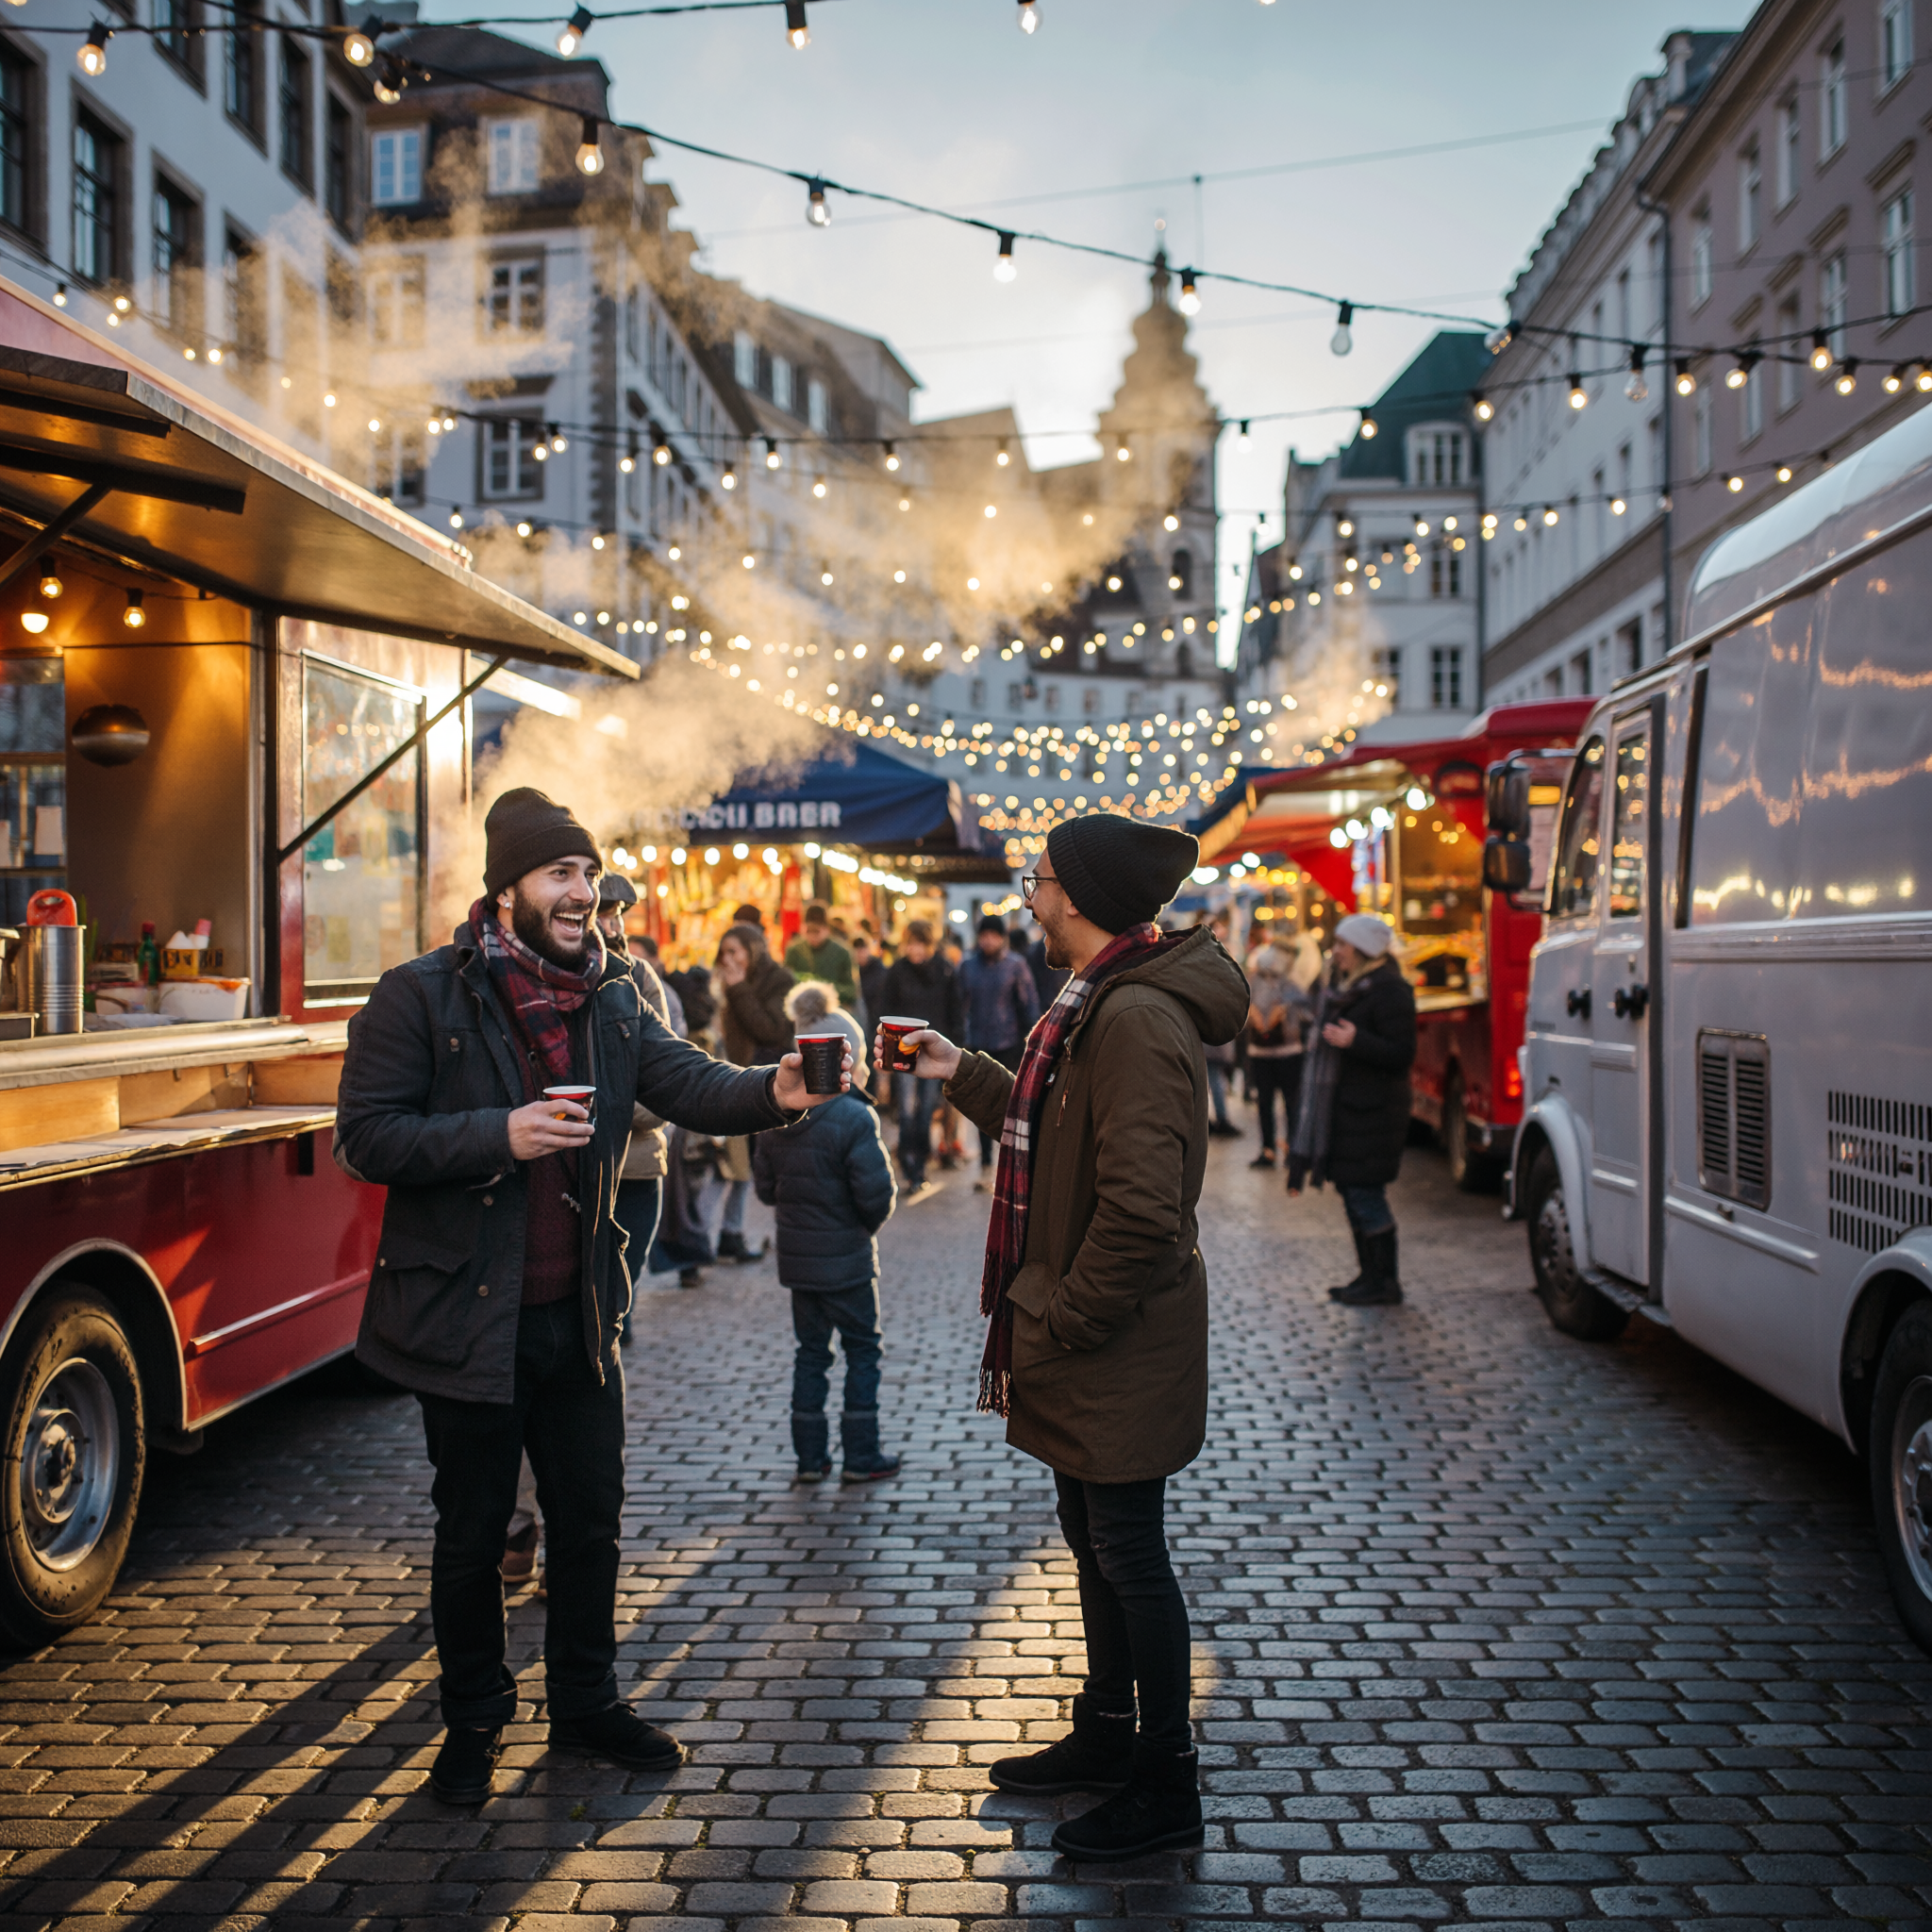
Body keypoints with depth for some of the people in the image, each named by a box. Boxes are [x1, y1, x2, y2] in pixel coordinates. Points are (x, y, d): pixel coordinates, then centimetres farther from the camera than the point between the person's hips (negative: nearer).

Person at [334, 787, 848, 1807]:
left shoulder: (612, 1001, 5)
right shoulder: (421, 996, -10)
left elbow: (690, 1084, -6)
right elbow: (364, 1137, -14)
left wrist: (771, 1090, -27)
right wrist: (499, 1136, -25)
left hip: (578, 1311, 5)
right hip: (465, 1313, -4)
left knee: (592, 1517, 14)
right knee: (472, 1530, 10)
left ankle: (585, 1699, 33)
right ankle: (473, 1720, 29)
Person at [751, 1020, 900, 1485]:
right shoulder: (854, 1118, -18)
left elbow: (765, 1188, 8)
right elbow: (875, 1193, -19)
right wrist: (871, 1224, 1)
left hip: (796, 1256, 6)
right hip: (846, 1259, -6)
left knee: (811, 1350, 15)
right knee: (863, 1350, 9)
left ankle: (810, 1456, 18)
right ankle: (860, 1456, 13)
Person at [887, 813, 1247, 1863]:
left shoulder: (1137, 1019, -25)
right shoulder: (1096, 1004, 10)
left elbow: (1140, 1208, -29)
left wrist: (1064, 1321, -21)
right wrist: (965, 1074, 20)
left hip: (1117, 1346, -10)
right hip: (1084, 1337, 10)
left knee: (1128, 1553, 2)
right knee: (1092, 1538, 21)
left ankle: (1165, 1787, 17)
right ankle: (1106, 1737, 37)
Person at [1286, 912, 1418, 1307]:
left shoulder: (1390, 992, -14)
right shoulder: (1347, 985, 16)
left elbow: (1401, 1055, -20)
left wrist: (1355, 1041, -29)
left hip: (1370, 1112, -10)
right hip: (1343, 1107, 10)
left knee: (1366, 1193, -7)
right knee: (1352, 1193, 13)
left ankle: (1385, 1283, 2)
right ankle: (1370, 1275, 21)